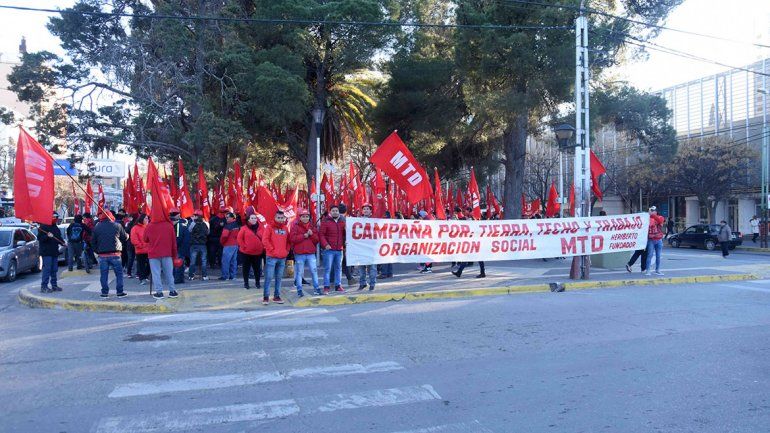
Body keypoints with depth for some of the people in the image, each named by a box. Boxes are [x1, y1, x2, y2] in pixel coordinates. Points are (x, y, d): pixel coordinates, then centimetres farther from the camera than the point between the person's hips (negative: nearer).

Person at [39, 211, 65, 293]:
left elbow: (59, 238, 25)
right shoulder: (43, 227, -6)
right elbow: (39, 238, -12)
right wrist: (47, 236, -27)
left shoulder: (56, 228, 17)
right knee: (47, 269, -11)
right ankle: (44, 286, -8)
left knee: (54, 269, 10)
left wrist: (63, 242, 6)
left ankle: (54, 285, 17)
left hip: (55, 252, 7)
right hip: (46, 252, -7)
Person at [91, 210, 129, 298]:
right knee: (119, 273, 6)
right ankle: (120, 292, 5)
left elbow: (93, 242, 7)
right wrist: (127, 235, 27)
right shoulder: (117, 225, -2)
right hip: (115, 254, -1)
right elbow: (125, 238, 5)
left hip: (102, 255, 2)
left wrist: (97, 251, 18)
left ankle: (105, 292, 10)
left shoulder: (97, 228, 3)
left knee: (104, 274, 9)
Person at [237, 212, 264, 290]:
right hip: (246, 253, -2)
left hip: (258, 253, 2)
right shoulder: (244, 228, -3)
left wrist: (262, 247, 2)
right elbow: (239, 238, -4)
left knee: (257, 269, 7)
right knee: (246, 268, 7)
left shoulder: (260, 229, 5)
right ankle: (246, 283, 18)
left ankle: (257, 282, 22)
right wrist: (244, 246, -9)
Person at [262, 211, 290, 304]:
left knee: (279, 278, 9)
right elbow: (265, 240, -10)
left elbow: (288, 241, 18)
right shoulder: (270, 227, -2)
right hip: (272, 257, -5)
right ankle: (266, 297, 0)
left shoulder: (285, 228, 13)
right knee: (269, 277, -4)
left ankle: (277, 296, 16)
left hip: (282, 258, 5)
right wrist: (272, 250, -12)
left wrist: (286, 250, 6)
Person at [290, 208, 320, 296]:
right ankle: (299, 290, 11)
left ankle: (316, 288, 14)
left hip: (311, 253, 3)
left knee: (314, 270, 4)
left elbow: (317, 240, 10)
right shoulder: (295, 226, 1)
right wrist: (304, 235, -14)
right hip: (299, 254, -3)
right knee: (299, 272, 2)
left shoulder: (312, 226, 13)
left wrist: (312, 234, -9)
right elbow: (293, 238, -13)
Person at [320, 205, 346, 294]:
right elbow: (321, 234, -7)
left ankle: (338, 285, 20)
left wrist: (344, 244, 7)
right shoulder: (325, 222, -3)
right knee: (328, 268, -4)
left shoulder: (342, 222, 13)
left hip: (339, 249, 5)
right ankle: (326, 287, -1)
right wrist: (325, 244, -18)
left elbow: (344, 234, 20)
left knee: (338, 268, 11)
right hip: (329, 249, -5)